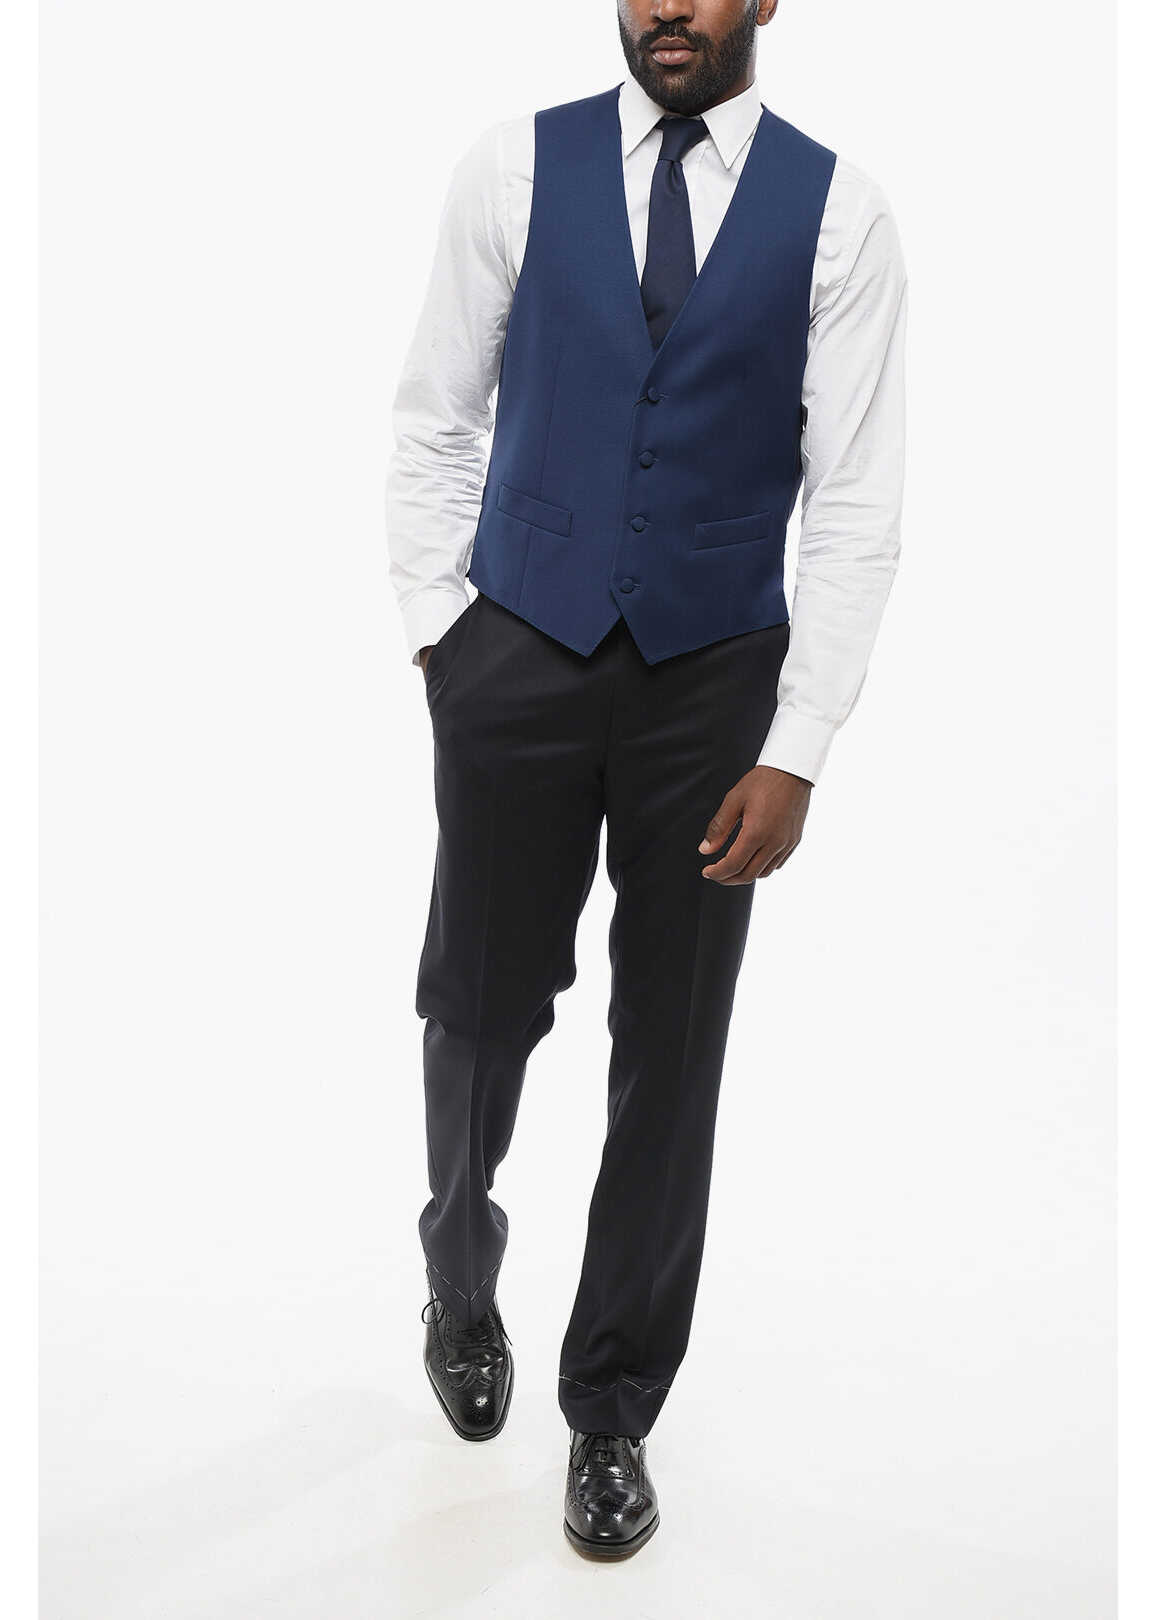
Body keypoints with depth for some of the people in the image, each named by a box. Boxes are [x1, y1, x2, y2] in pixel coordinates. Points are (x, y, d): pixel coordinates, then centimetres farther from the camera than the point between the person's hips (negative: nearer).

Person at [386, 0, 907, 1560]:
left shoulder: (837, 210, -3)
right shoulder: (518, 167, 0)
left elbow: (857, 504, -5)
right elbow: (435, 420, 6)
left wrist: (794, 754, -10)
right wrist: (436, 633, 0)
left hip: (713, 676, 0)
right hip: (520, 654, 1)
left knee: (671, 1048, 7)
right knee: (480, 1007, 9)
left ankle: (614, 1409, 27)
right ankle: (460, 1277, 42)